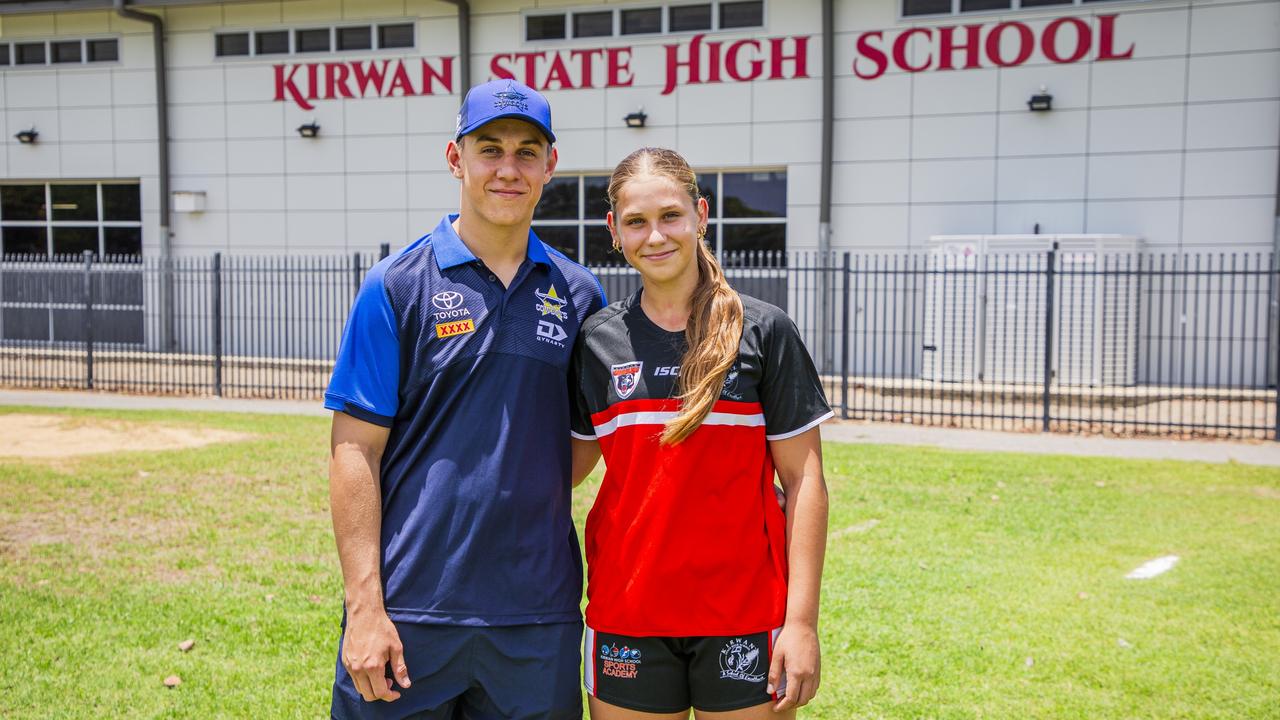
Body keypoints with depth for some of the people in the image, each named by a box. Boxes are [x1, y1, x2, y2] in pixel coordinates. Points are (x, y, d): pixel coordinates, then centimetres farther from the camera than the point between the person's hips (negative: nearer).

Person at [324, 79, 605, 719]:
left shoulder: (580, 295, 6)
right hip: (410, 614, -3)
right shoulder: (397, 286, -3)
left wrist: (526, 496, 2)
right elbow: (355, 453, -6)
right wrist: (364, 607, -11)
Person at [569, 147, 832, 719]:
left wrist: (802, 620, -8)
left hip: (743, 617, -2)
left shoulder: (763, 331, -3)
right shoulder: (596, 340, 4)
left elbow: (803, 478, -4)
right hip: (626, 616, 2)